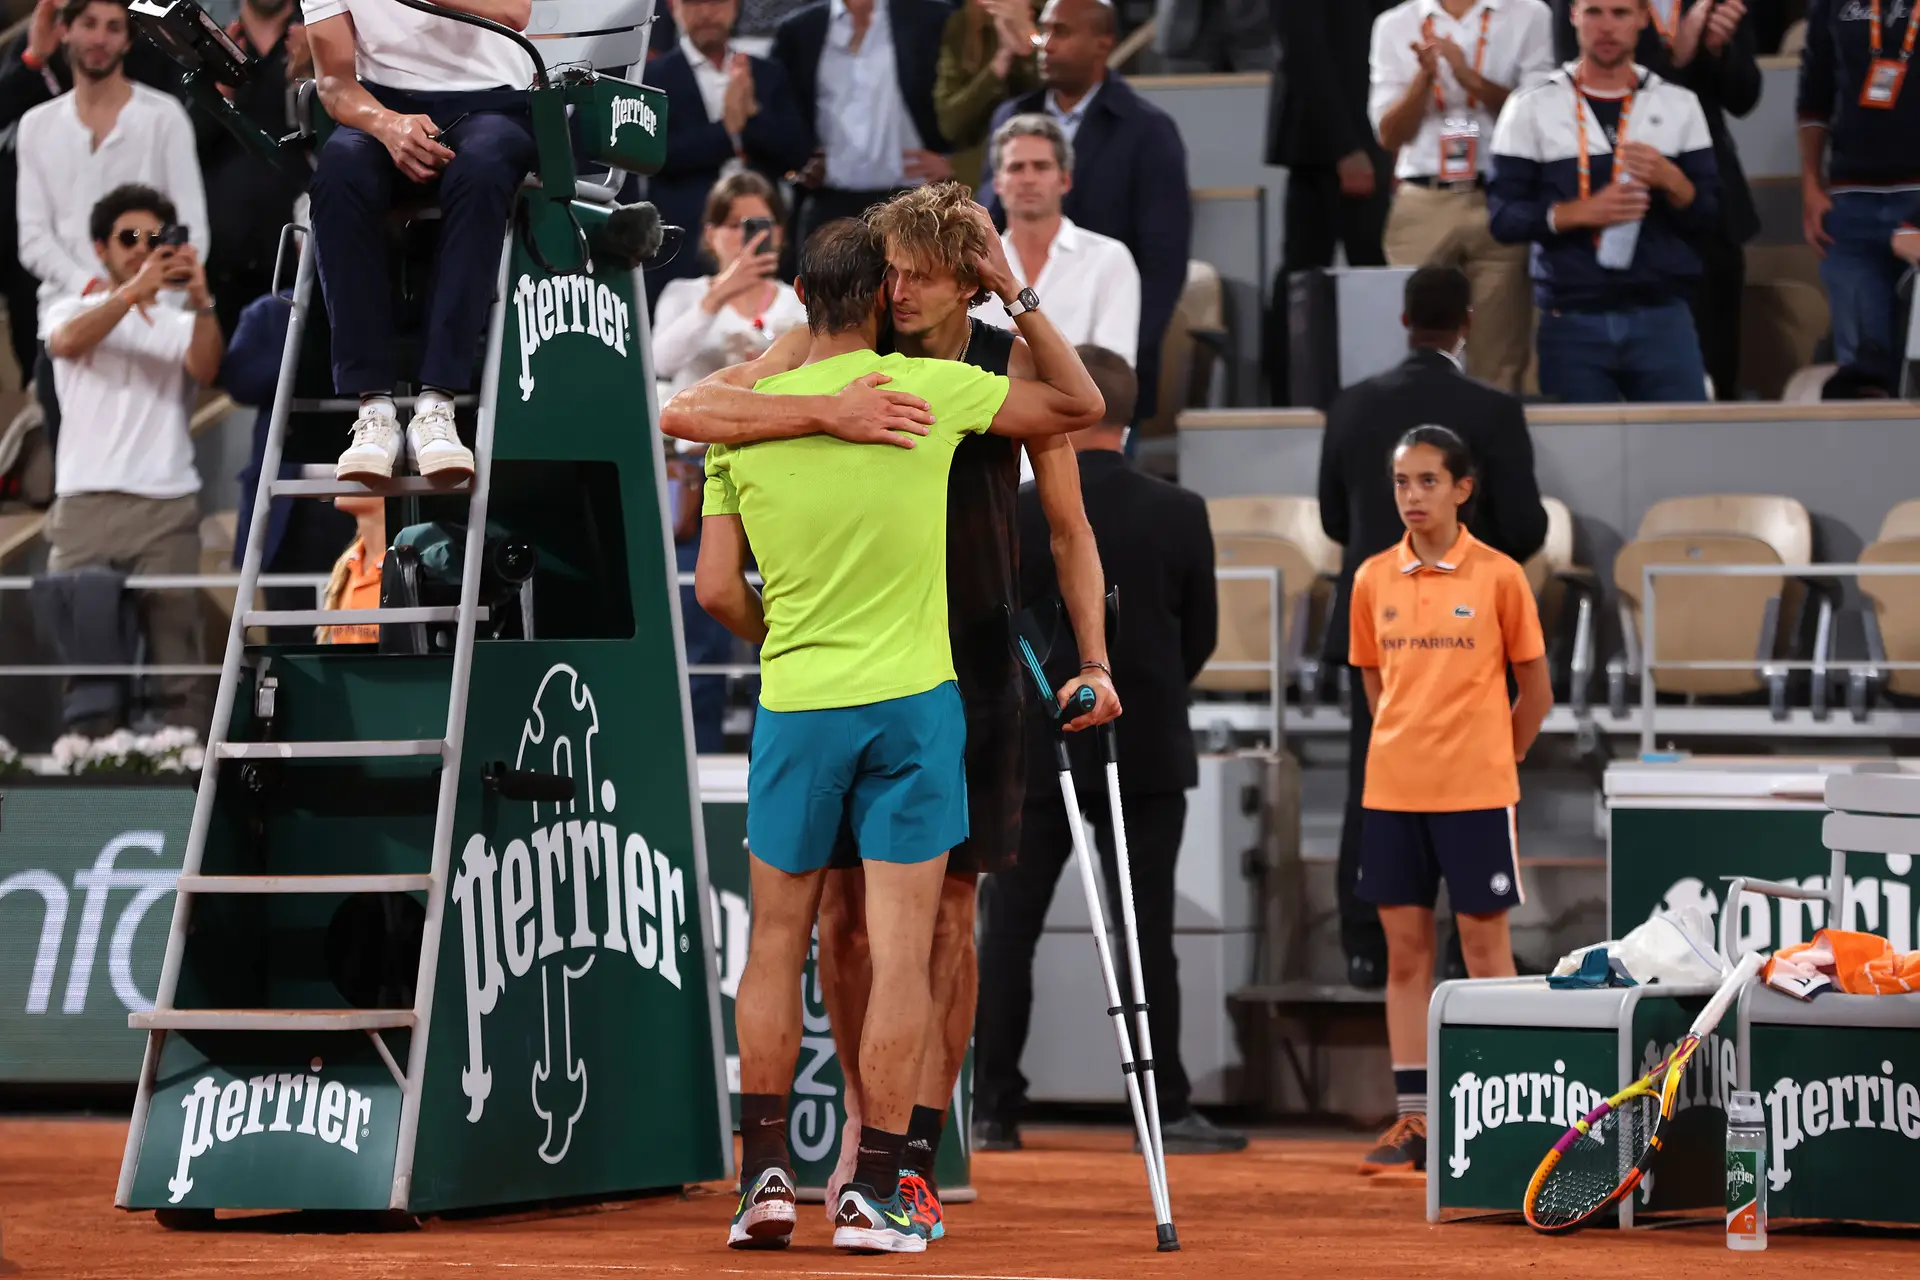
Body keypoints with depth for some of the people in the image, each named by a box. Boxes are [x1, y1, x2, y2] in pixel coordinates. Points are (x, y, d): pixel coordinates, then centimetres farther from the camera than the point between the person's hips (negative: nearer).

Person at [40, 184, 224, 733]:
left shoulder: (178, 321, 15)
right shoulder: (70, 311, 14)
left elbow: (205, 369, -6)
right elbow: (67, 341, -10)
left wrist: (201, 303, -24)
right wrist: (134, 290, -24)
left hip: (169, 507, 0)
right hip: (87, 503, 0)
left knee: (178, 655, -6)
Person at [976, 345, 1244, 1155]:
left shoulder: (1017, 516, -10)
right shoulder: (1180, 514, -3)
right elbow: (1201, 638, 4)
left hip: (1036, 752, -1)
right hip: (1149, 753, 2)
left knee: (1007, 933, 7)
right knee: (1149, 935, 5)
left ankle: (993, 1110, 7)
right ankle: (1167, 1110, 3)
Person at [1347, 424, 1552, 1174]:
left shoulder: (1497, 577, -5)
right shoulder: (1374, 580, 5)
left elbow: (1535, 691, 3)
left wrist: (1493, 756, 3)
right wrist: (1409, 750, 10)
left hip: (1476, 794, -4)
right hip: (1392, 792, 4)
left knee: (1485, 949, 0)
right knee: (1405, 951, 5)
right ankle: (1413, 1118, 9)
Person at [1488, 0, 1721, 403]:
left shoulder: (1678, 105, 9)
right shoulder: (1532, 108, 4)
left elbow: (1710, 219, 8)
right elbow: (1504, 218, -1)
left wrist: (1672, 181, -12)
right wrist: (1580, 212, -17)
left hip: (1662, 318, 1)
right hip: (1571, 322, -1)